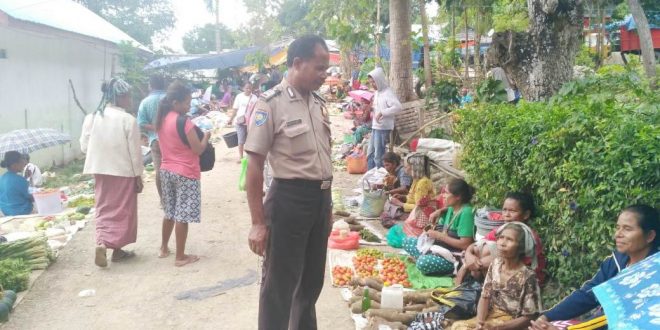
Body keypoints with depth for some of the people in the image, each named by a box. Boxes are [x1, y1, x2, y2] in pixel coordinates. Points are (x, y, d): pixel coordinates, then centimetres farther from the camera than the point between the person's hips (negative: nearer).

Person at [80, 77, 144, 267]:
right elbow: (135, 152, -11)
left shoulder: (92, 117, 0)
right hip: (124, 172, -4)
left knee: (104, 209, 14)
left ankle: (101, 243, -1)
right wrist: (138, 176, -3)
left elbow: (84, 147, 3)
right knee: (121, 211, 8)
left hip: (100, 170, 4)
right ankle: (116, 249, 12)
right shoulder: (128, 120, -13)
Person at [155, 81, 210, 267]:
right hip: (185, 173, -8)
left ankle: (164, 248, 33)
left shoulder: (162, 120, 6)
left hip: (166, 170, 8)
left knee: (170, 212, 21)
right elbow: (198, 150, -16)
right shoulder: (184, 122, -18)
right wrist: (206, 136, 1)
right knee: (182, 215, 0)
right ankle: (180, 257, 7)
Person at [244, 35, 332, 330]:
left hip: (320, 199, 7)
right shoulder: (270, 104, -13)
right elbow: (254, 165, -14)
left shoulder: (319, 103, 9)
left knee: (312, 281, 20)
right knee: (280, 284, 6)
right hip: (289, 199, -7)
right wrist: (258, 223, -16)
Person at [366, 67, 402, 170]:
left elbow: (398, 107, -28)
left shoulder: (388, 93, -14)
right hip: (375, 127, 9)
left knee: (378, 157, -3)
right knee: (370, 155, 14)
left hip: (383, 129, -9)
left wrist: (382, 113, -27)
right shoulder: (377, 92, 14)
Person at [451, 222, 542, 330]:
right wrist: (480, 321, -14)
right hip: (491, 317, 6)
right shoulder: (495, 265, 0)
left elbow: (528, 318, -12)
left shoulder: (528, 277, -17)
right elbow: (485, 297, 3)